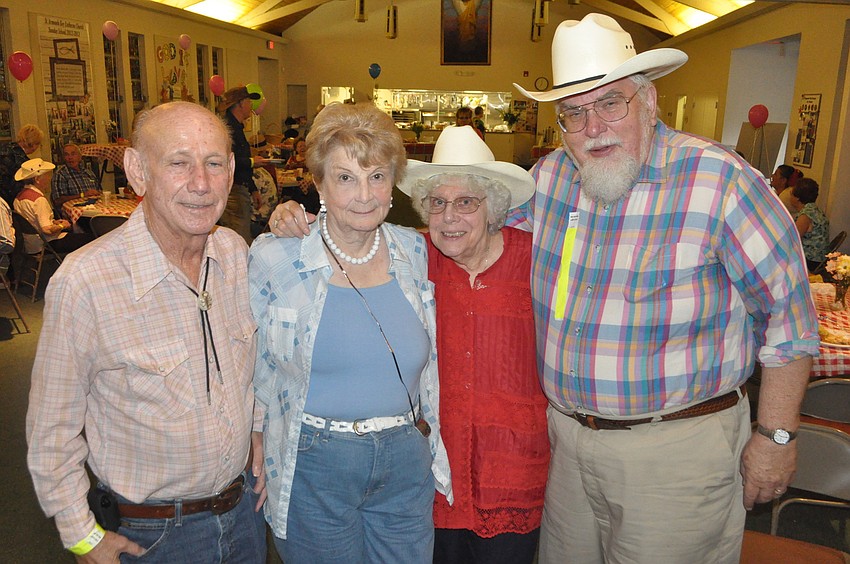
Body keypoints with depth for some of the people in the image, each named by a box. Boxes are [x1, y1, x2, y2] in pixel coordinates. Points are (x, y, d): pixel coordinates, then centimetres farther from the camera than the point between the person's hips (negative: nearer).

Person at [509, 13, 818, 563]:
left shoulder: (719, 179, -16)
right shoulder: (551, 175, -1)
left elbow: (789, 314, -10)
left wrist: (777, 436, -7)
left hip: (676, 450, -5)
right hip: (567, 436, 5)